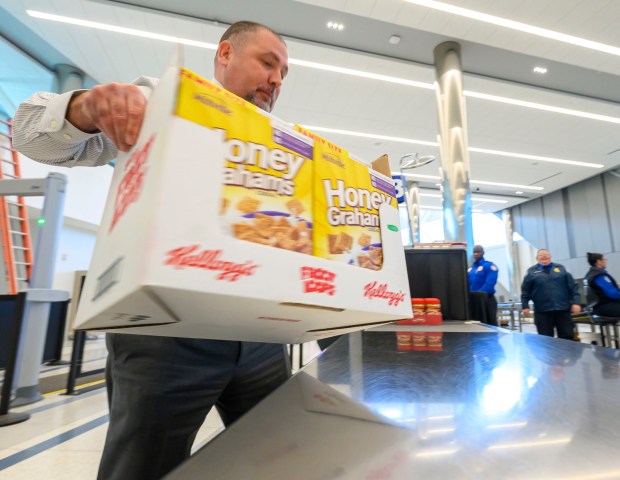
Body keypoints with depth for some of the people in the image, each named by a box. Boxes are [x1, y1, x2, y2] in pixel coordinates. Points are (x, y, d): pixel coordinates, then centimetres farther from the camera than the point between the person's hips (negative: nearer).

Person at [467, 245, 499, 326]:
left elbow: (489, 285, -17)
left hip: (486, 301, -6)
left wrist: (479, 295, -21)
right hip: (473, 302, 6)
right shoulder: (470, 268, 15)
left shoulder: (489, 266, -5)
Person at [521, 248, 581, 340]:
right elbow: (525, 291, 4)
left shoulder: (560, 268, 11)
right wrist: (525, 306, -2)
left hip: (563, 309, 2)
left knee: (567, 336, 7)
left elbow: (573, 287, 9)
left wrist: (575, 302, -1)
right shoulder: (531, 271, 5)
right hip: (542, 311, -2)